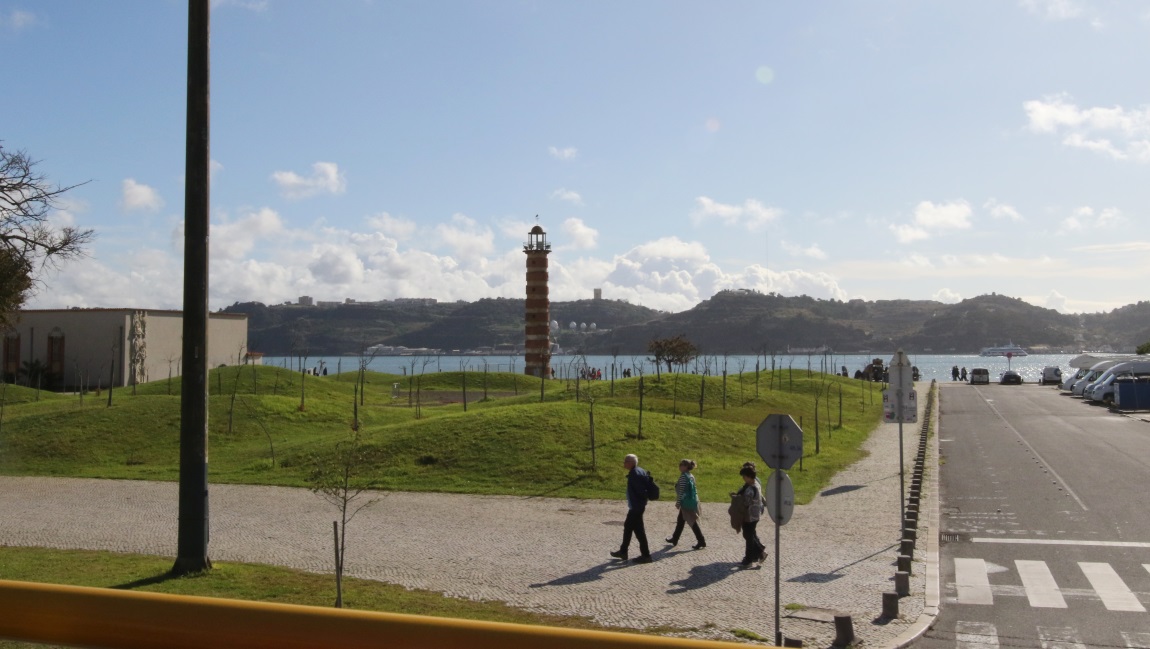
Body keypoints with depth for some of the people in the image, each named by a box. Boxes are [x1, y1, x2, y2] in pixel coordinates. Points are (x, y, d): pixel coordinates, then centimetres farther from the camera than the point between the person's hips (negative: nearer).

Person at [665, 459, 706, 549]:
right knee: (680, 521, 19)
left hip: (686, 503, -9)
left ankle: (701, 541, -3)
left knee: (692, 522, -4)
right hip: (692, 501, 9)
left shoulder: (683, 476, -16)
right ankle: (675, 539, 30)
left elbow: (681, 491, -18)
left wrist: (678, 503, -13)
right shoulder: (691, 476, 11)